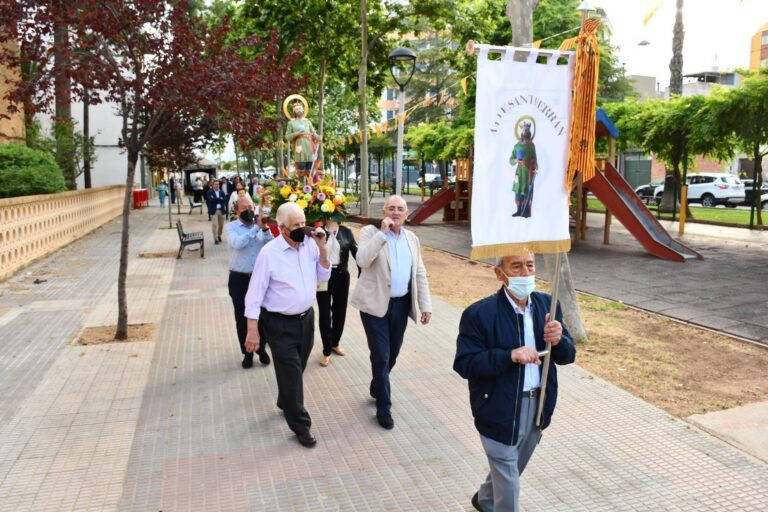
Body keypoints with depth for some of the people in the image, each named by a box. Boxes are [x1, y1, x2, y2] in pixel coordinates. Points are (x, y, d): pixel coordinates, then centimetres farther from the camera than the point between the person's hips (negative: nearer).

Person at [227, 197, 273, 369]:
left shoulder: (261, 224, 3)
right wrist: (256, 227, -22)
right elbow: (237, 243, -24)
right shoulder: (232, 227, -3)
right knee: (242, 318, 8)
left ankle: (262, 349, 28)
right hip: (239, 279, -1)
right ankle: (247, 352, 22)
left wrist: (265, 229, -19)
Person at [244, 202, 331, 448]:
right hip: (279, 323, -5)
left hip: (306, 318, 5)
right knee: (291, 372, 1)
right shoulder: (269, 252, -18)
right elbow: (255, 294, -15)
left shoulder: (310, 245, -4)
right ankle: (300, 425, 16)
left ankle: (286, 403, 47)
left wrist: (322, 248, -12)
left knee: (297, 369, 21)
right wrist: (253, 331, -15)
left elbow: (323, 276, 2)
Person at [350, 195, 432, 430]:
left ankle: (376, 388, 42)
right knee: (381, 356, -2)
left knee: (392, 354, 17)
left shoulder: (412, 239, 9)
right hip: (376, 304, -5)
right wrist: (382, 232, -24)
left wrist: (425, 305, 5)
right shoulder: (371, 232, -6)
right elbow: (362, 260, -24)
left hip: (401, 304, 5)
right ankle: (383, 407, 13)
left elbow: (420, 274, 10)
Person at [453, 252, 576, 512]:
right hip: (500, 412, -6)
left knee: (510, 470, 28)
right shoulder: (479, 314, -18)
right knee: (508, 484, 6)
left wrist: (558, 340, -21)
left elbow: (567, 355, 3)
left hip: (538, 408, 6)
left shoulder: (547, 304, -2)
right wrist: (510, 355, -31)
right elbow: (464, 364, -20)